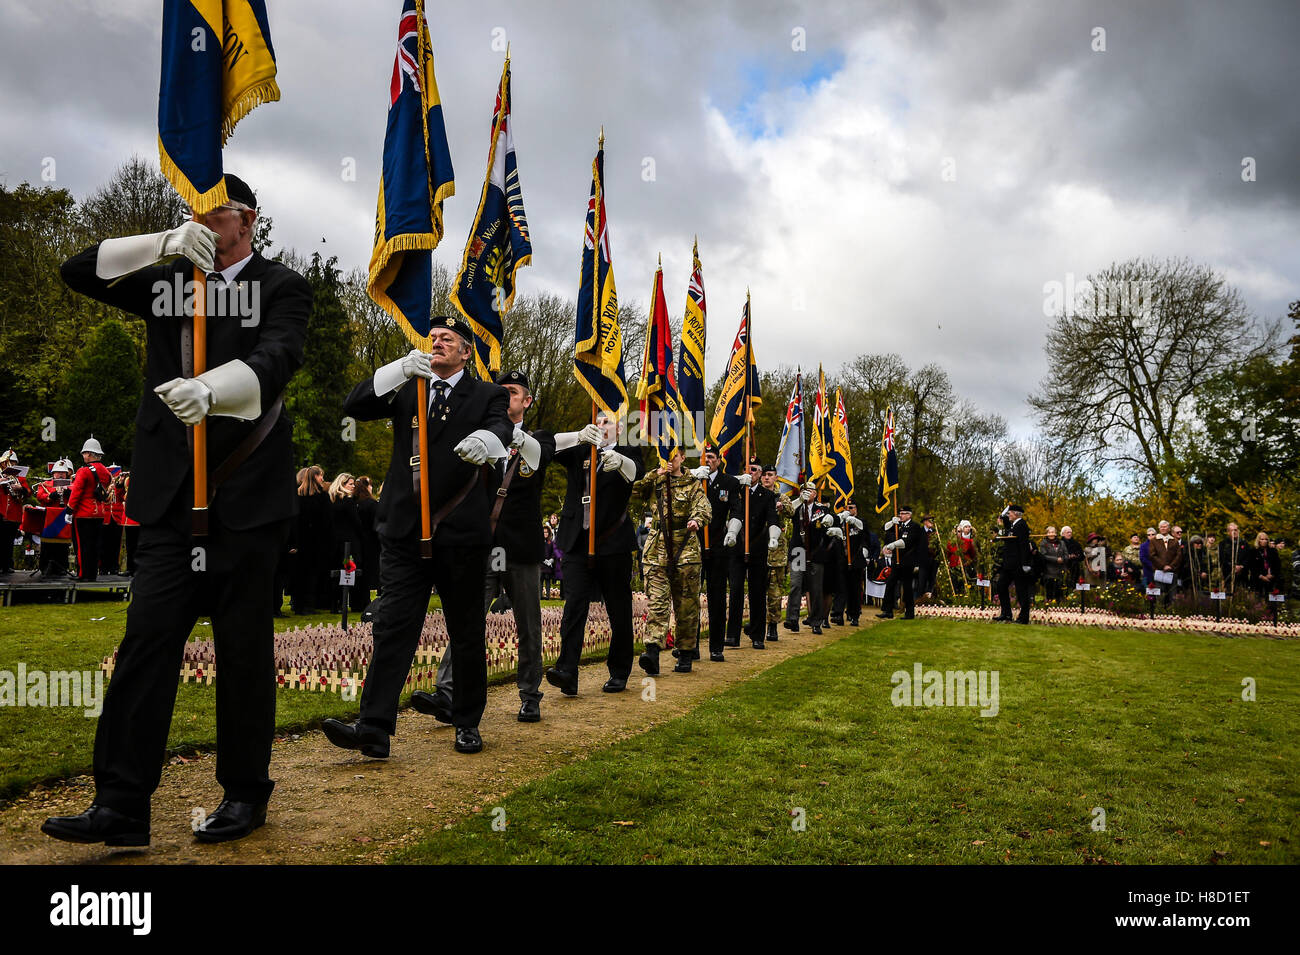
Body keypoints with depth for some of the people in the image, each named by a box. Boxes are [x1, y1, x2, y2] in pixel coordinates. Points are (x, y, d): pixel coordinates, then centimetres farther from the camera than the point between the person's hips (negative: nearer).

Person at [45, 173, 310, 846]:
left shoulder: (281, 287, 4)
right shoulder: (169, 281, 18)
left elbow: (277, 356, -15)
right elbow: (79, 272, 9)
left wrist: (209, 387, -35)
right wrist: (165, 243, -6)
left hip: (246, 497, -3)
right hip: (173, 496, 4)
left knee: (244, 651, 4)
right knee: (146, 640, -2)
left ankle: (245, 794, 18)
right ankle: (121, 806, 4)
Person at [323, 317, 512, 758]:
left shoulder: (487, 395, 6)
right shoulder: (406, 389, 15)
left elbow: (501, 429, -14)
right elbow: (355, 406, 1)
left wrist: (483, 440, -39)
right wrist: (399, 370, -14)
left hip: (460, 535, -2)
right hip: (404, 534, 2)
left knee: (467, 635, 8)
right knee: (392, 628, -3)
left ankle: (467, 724, 22)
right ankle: (374, 729, -3)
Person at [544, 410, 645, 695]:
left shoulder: (626, 454, 9)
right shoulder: (578, 453, 16)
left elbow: (636, 471, -15)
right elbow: (550, 445, -2)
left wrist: (619, 461, -39)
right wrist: (580, 436, -21)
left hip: (613, 544, -1)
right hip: (578, 543, 1)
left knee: (619, 611, 5)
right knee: (574, 606, -10)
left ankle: (619, 673, 16)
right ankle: (567, 672, -16)